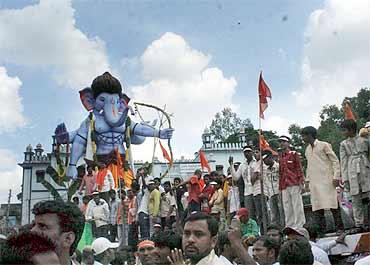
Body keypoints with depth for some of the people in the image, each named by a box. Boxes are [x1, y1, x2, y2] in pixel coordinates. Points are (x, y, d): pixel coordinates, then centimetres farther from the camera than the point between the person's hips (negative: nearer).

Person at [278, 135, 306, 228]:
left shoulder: (294, 154, 2)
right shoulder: (280, 157, 17)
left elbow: (299, 169, -2)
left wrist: (301, 182, -10)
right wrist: (280, 187, 15)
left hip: (294, 184, -5)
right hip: (284, 186, 5)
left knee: (297, 206, -2)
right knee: (287, 207, 5)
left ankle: (299, 225, 5)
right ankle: (289, 226, 11)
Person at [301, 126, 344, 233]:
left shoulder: (324, 145, 0)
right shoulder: (307, 149, 17)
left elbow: (335, 161, -2)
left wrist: (336, 177, -10)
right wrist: (307, 180, 15)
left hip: (327, 180, -5)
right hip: (314, 182, 5)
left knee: (333, 204, -4)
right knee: (317, 208, -2)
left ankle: (340, 228, 3)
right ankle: (321, 229, 1)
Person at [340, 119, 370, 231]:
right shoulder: (343, 144, 11)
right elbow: (343, 162, 6)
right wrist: (345, 180, -1)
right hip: (353, 174, 0)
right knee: (356, 199, 0)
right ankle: (359, 224, 5)